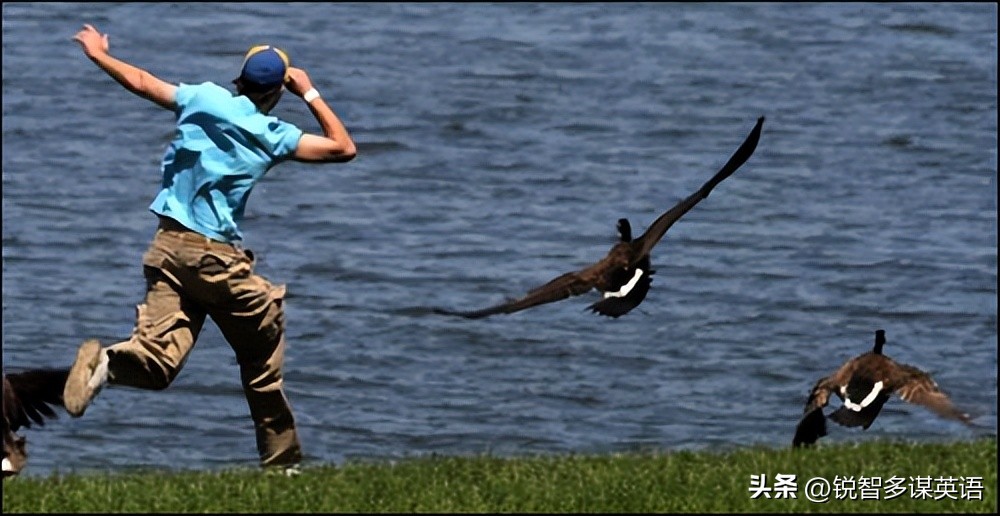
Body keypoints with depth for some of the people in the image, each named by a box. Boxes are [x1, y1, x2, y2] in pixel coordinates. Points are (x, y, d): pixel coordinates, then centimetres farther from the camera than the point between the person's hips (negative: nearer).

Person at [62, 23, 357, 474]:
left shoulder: (203, 99, 6)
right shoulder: (274, 135, -2)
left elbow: (141, 81, 16)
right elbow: (344, 148, 5)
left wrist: (98, 54, 33)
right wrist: (310, 94, 12)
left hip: (167, 246, 4)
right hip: (216, 256, -4)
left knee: (158, 362, -6)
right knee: (262, 364, 13)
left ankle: (107, 364, -38)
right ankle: (282, 465, 18)